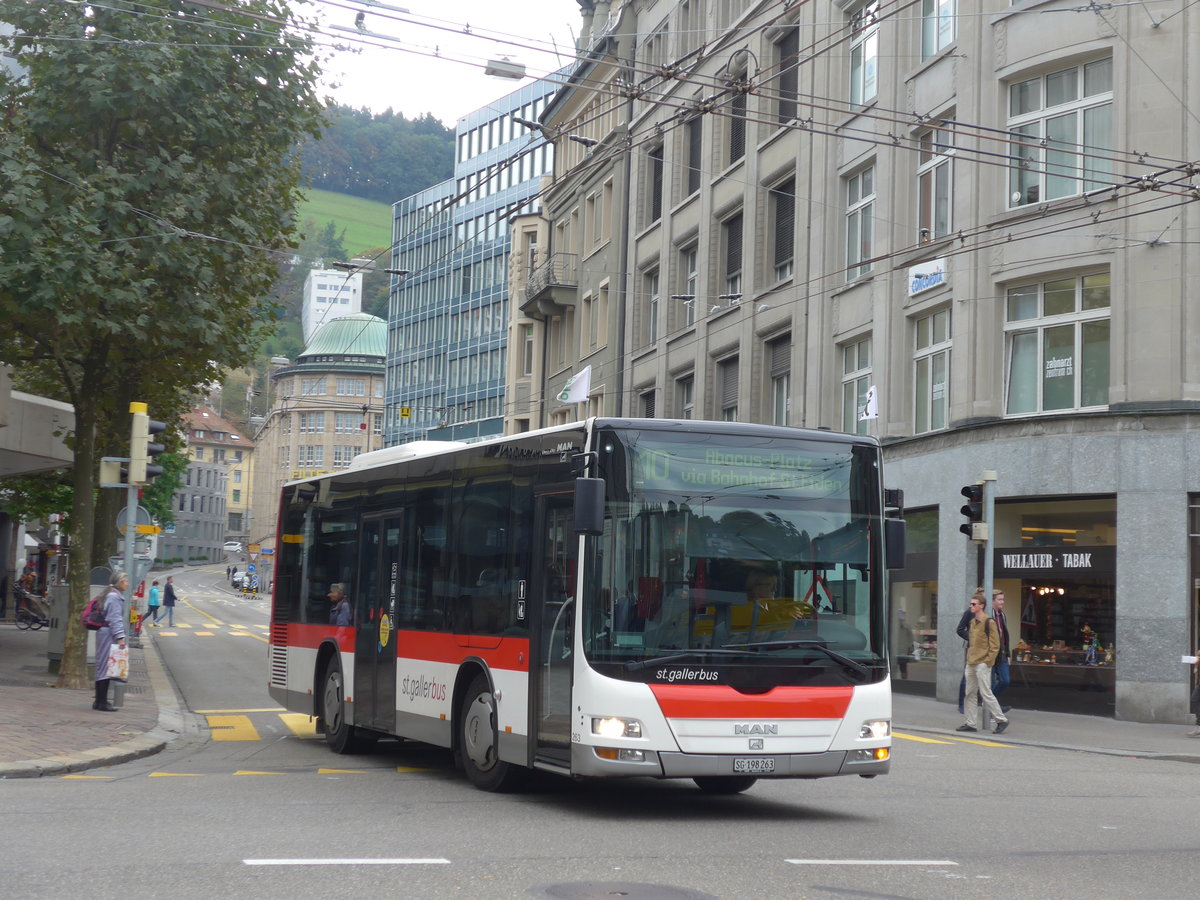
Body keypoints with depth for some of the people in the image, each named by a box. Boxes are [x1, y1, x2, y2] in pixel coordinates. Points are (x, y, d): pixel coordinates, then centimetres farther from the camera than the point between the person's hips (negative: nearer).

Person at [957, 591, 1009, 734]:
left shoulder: (989, 623, -10)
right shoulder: (972, 623, 14)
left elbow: (995, 645, -11)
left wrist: (987, 661, -15)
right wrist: (969, 658, 15)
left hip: (982, 664, -8)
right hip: (971, 663, 8)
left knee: (986, 693, -7)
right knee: (969, 694, 7)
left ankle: (1001, 720, 4)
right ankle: (970, 723, 12)